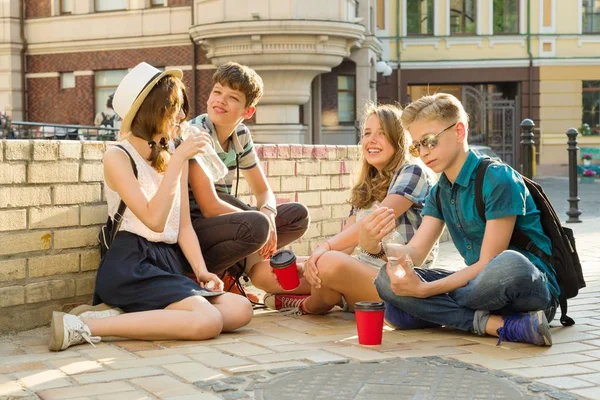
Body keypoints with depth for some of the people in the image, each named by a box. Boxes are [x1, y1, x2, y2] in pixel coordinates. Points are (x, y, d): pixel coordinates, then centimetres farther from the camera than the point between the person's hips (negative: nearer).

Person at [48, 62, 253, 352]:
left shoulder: (174, 157, 16)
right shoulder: (118, 157, -5)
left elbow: (183, 224, 13)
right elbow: (154, 219, -16)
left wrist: (201, 270, -3)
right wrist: (177, 160, -17)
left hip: (171, 262, 8)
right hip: (131, 265, -7)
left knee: (240, 310, -15)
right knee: (208, 320, -28)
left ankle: (123, 316, -13)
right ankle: (84, 326, -22)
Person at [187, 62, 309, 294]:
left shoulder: (241, 135, 6)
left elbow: (264, 192, 12)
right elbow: (209, 206, -23)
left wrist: (268, 214, -13)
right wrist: (261, 219, -14)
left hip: (220, 221, 8)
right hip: (190, 227, -8)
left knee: (298, 215, 2)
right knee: (255, 225, -33)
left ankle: (238, 267, -7)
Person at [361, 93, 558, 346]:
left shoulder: (498, 179, -15)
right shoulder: (440, 193, 10)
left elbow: (487, 263, -17)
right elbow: (415, 252, 0)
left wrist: (425, 290, -22)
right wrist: (376, 245, -20)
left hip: (535, 289, -8)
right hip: (480, 286, 8)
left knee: (508, 264, -42)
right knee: (388, 279, -10)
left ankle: (436, 313, -17)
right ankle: (493, 323, -22)